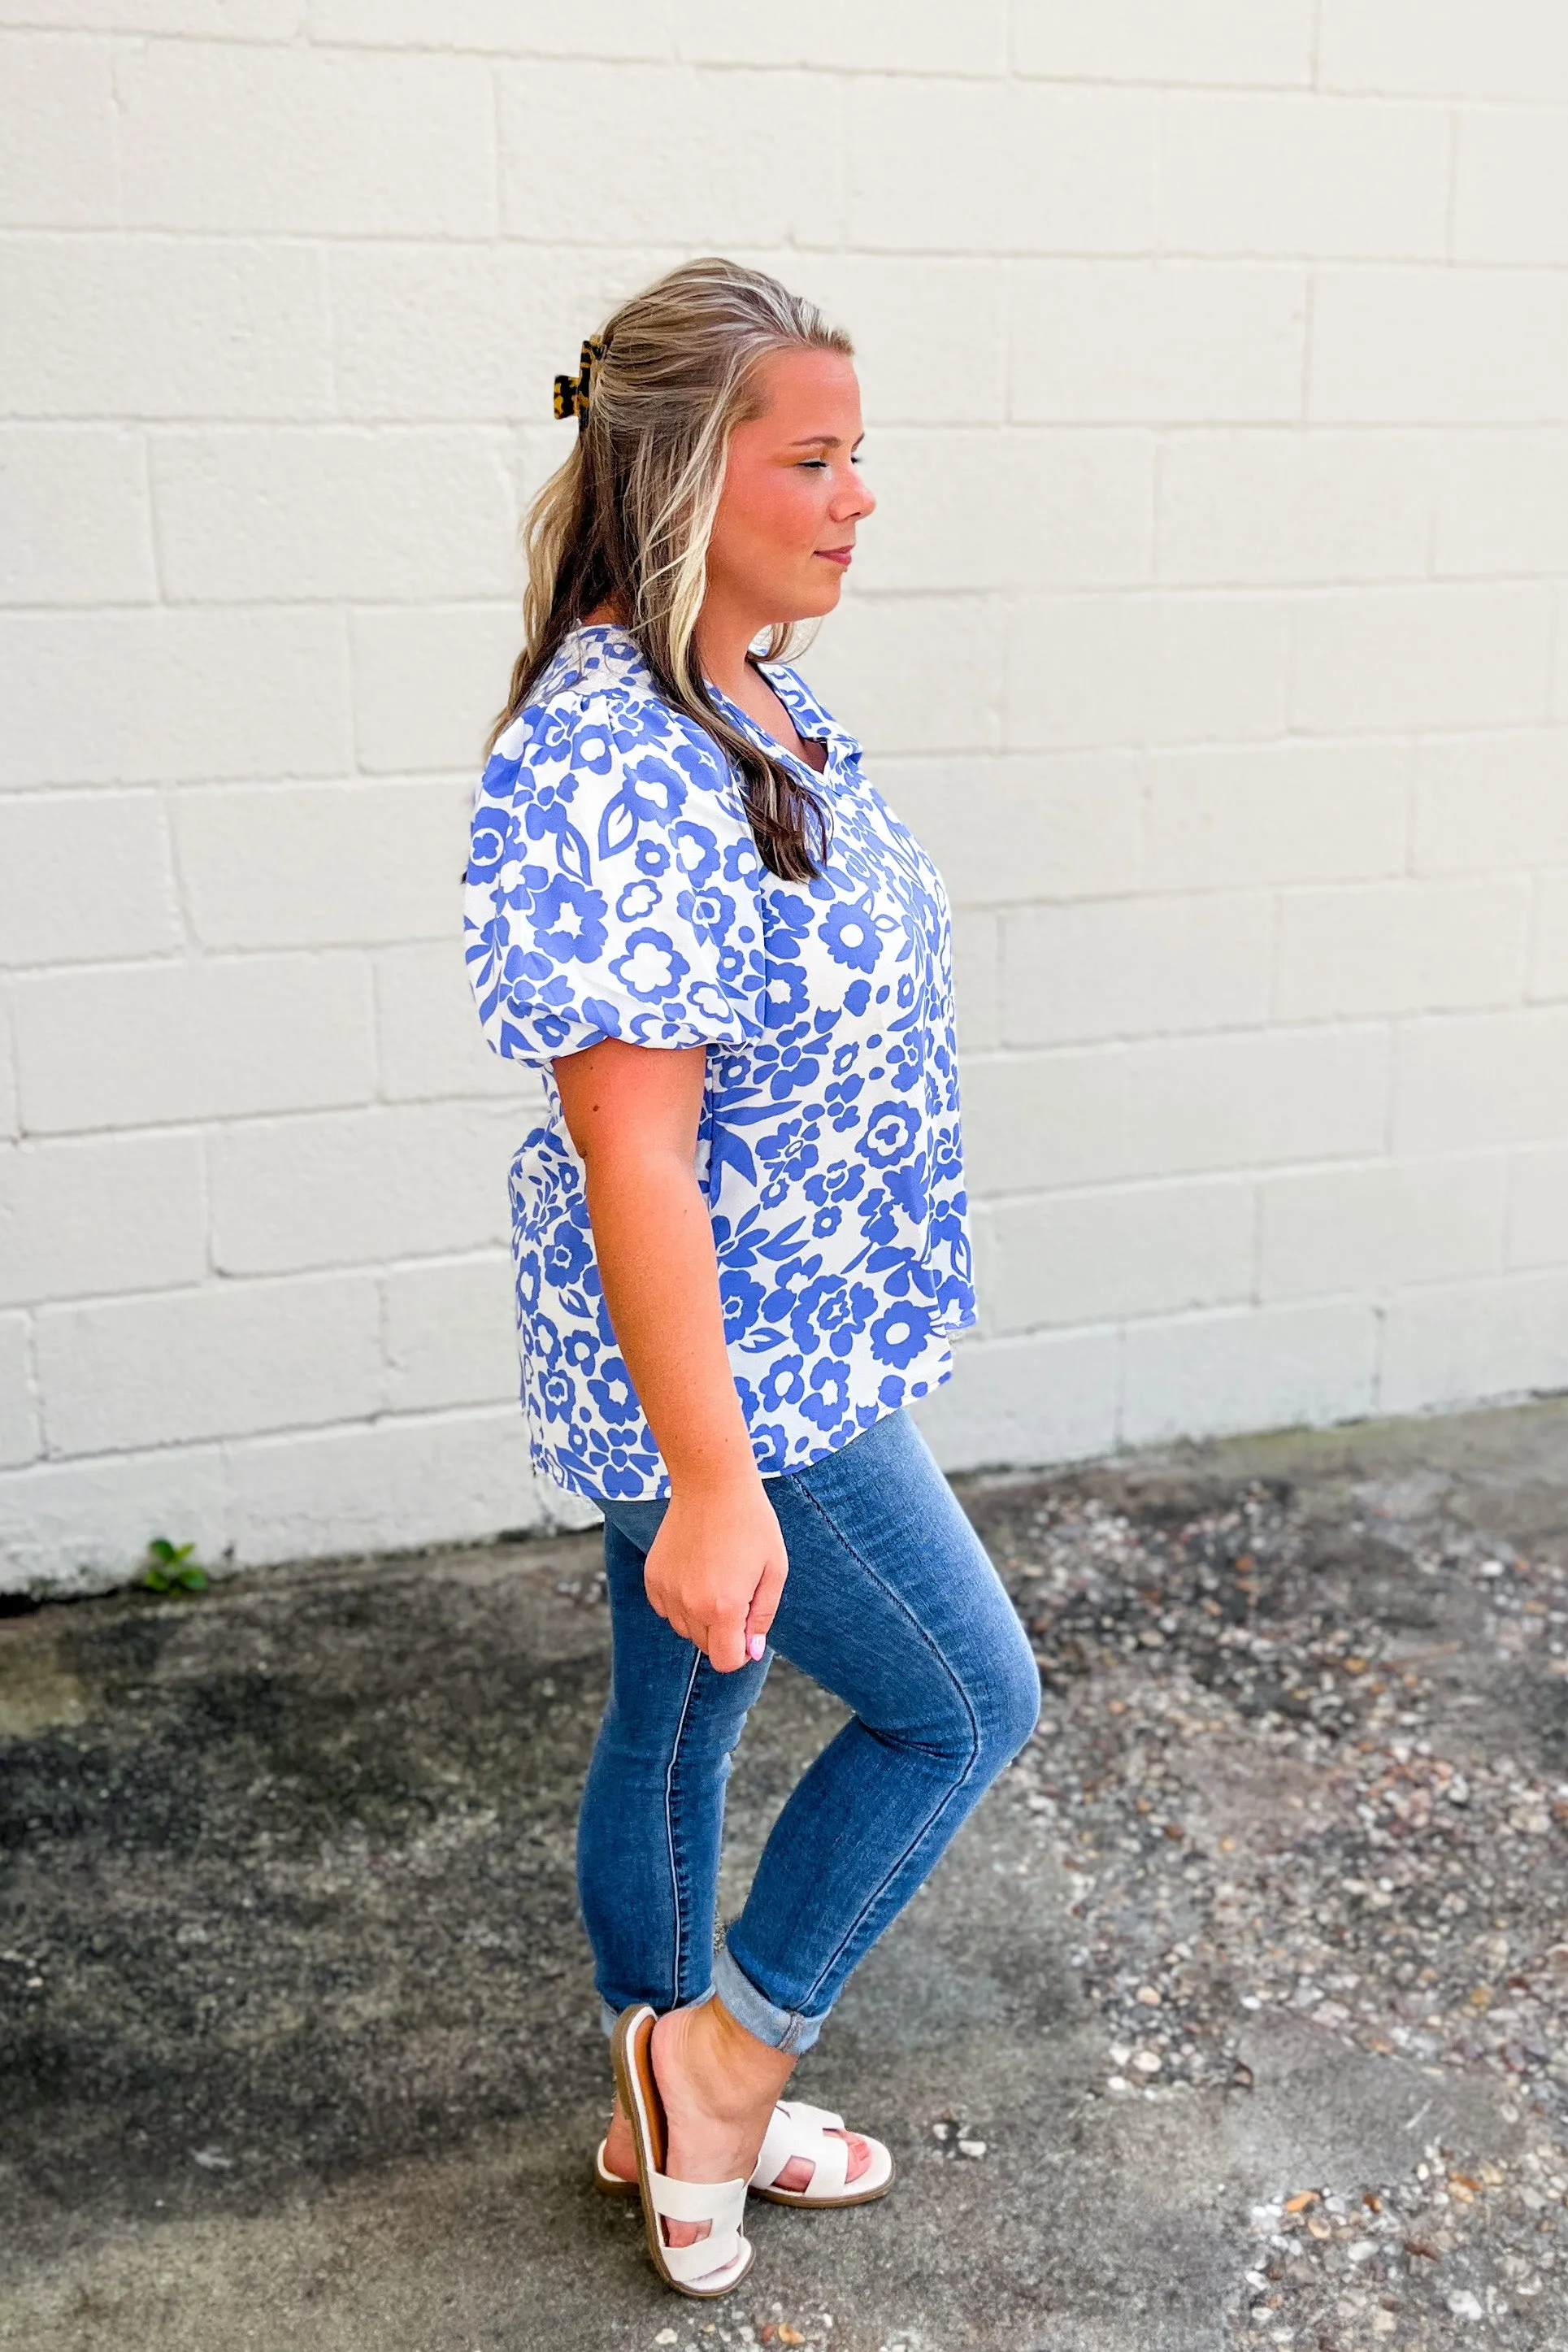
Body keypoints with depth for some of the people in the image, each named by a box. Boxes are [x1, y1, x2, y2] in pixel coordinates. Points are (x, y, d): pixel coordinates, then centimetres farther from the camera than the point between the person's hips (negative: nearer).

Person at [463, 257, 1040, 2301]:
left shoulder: (757, 706, 6)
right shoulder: (610, 758, -26)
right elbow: (630, 1143, -28)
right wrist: (709, 1477, -26)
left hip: (793, 1342, 9)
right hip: (726, 1375, -9)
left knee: (684, 1723, 21)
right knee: (966, 1703, 6)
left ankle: (680, 2108, 42)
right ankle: (729, 2044, 26)